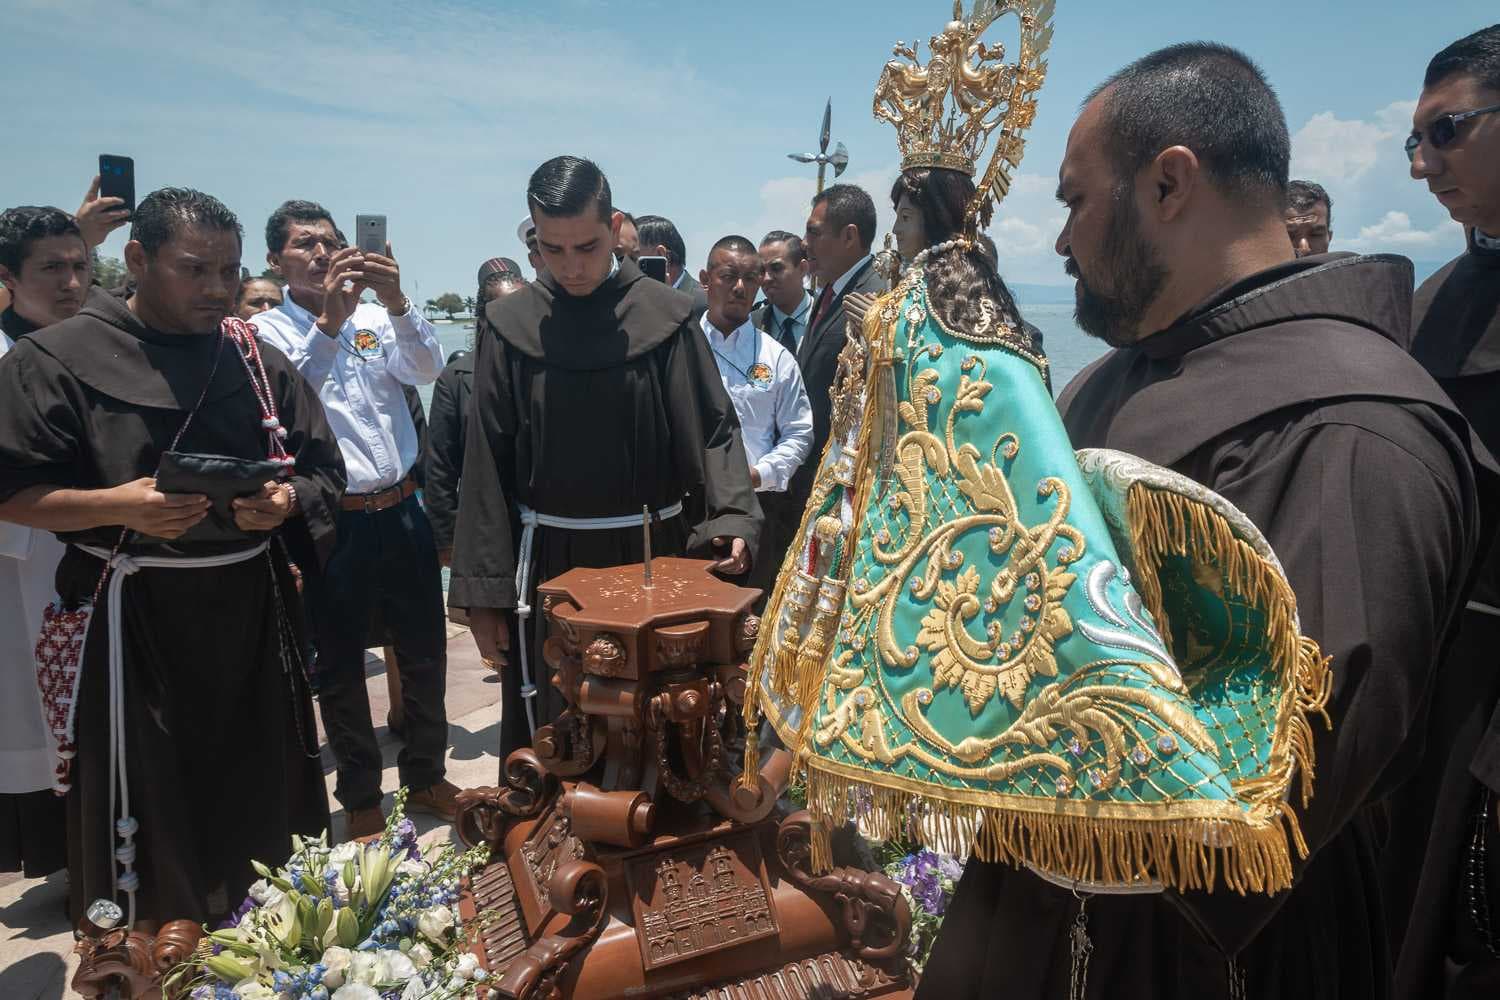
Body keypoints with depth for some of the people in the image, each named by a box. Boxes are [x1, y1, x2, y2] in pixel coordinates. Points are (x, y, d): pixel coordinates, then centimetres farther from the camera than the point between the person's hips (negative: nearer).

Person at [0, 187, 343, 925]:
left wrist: (285, 502, -12)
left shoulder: (258, 363, 8)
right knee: (140, 821, 4)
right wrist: (116, 507, -23)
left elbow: (325, 474, 9)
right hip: (131, 623, -4)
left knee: (262, 811, 14)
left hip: (250, 615, 4)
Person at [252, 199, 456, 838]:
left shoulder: (377, 318, 7)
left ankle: (426, 777, 33)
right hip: (332, 522, -3)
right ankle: (360, 796, 28)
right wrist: (329, 319, -31)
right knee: (340, 664, 9)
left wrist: (396, 301, -24)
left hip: (401, 511, 4)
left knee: (424, 649, 13)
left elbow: (426, 369, -9)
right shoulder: (267, 332, -3)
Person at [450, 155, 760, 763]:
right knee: (550, 732, 9)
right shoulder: (513, 327, 0)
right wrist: (483, 591, 0)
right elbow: (487, 464, 1)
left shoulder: (664, 319, -4)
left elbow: (712, 431, -3)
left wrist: (732, 519, -21)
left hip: (652, 554, -1)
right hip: (549, 562, 1)